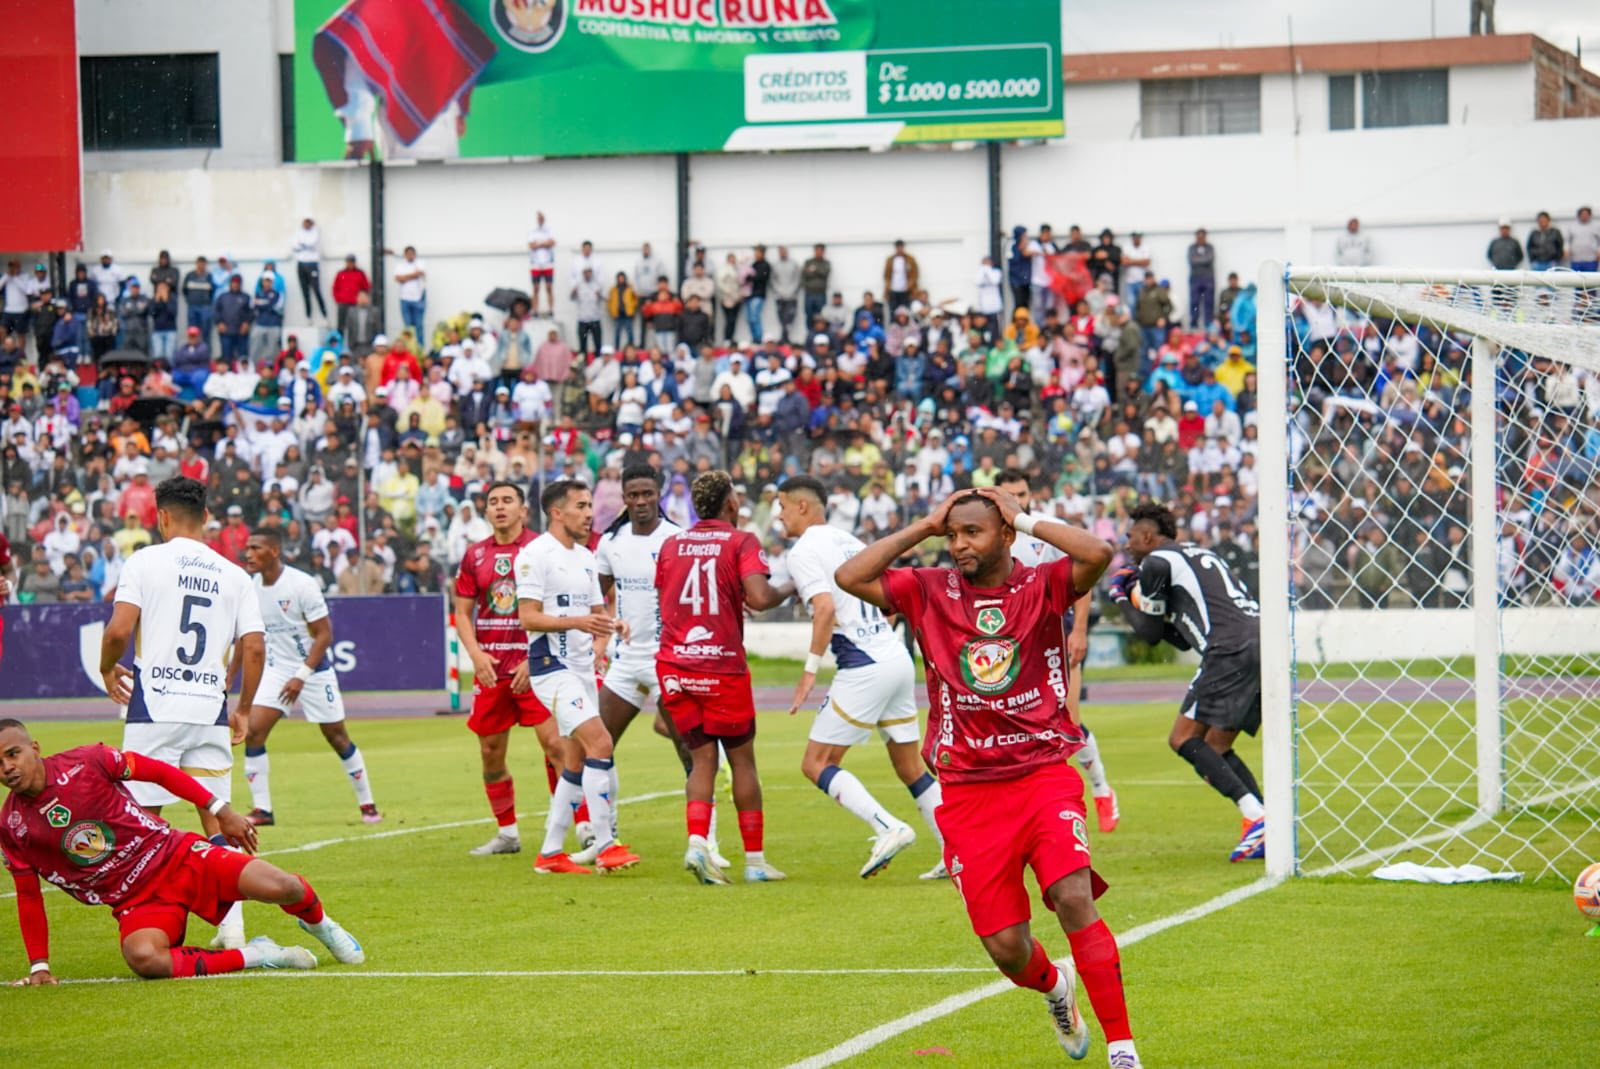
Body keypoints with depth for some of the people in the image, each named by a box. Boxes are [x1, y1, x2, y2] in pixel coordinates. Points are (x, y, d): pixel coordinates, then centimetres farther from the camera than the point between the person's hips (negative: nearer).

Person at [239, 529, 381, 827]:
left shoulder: (302, 585, -19)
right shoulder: (251, 588, -2)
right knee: (253, 732, -12)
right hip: (275, 669, 4)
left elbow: (324, 634, -17)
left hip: (314, 669, -4)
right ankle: (261, 810, -5)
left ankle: (367, 805, 20)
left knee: (337, 736, 4)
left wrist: (301, 676, -23)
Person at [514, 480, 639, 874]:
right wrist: (577, 622, -28)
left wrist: (611, 624, -1)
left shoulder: (585, 557, 16)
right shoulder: (535, 554, -11)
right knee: (600, 742, -20)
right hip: (552, 665, -9)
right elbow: (528, 618, -16)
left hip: (582, 667, 9)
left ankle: (550, 853, 16)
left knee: (578, 762, 10)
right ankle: (605, 846, -19)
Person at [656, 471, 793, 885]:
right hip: (722, 666, -4)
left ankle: (697, 842, -13)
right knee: (742, 761, 7)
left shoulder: (672, 544, 10)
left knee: (702, 758, 9)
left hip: (673, 665, 4)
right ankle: (755, 861, 11)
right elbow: (759, 597, -17)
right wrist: (789, 589, 2)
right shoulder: (741, 542, -4)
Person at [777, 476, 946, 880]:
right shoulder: (849, 541, 19)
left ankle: (889, 828, -17)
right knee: (910, 768, 15)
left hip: (864, 667, -8)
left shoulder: (804, 552, -7)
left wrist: (810, 670, -18)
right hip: (899, 659, 8)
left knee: (817, 764, -2)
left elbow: (826, 607, -20)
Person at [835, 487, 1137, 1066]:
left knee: (1074, 899, -22)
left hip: (1044, 776, -2)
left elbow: (1098, 554, -19)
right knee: (1005, 948, 0)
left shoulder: (1040, 587, 0)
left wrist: (1026, 519, -7)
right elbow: (849, 577, -5)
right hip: (968, 793, 2)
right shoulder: (930, 592, 6)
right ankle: (1054, 987, 37)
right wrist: (924, 527, -2)